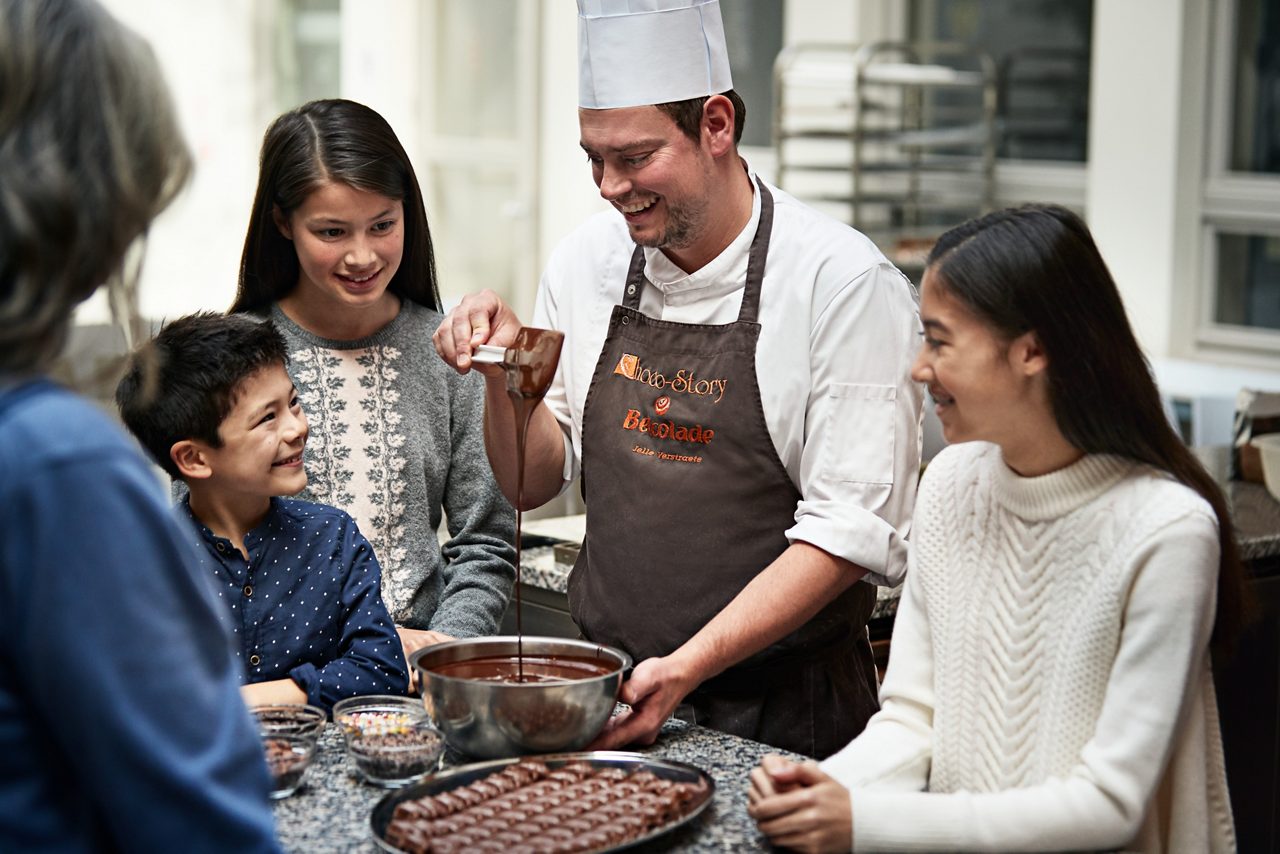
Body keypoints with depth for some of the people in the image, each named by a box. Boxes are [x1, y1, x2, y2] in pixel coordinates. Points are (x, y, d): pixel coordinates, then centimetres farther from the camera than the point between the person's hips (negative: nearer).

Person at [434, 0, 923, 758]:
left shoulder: (846, 283, -10)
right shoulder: (589, 259, 6)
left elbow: (853, 528, -12)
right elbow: (536, 480, 13)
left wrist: (689, 665, -19)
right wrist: (506, 374, -5)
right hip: (611, 689, 4)